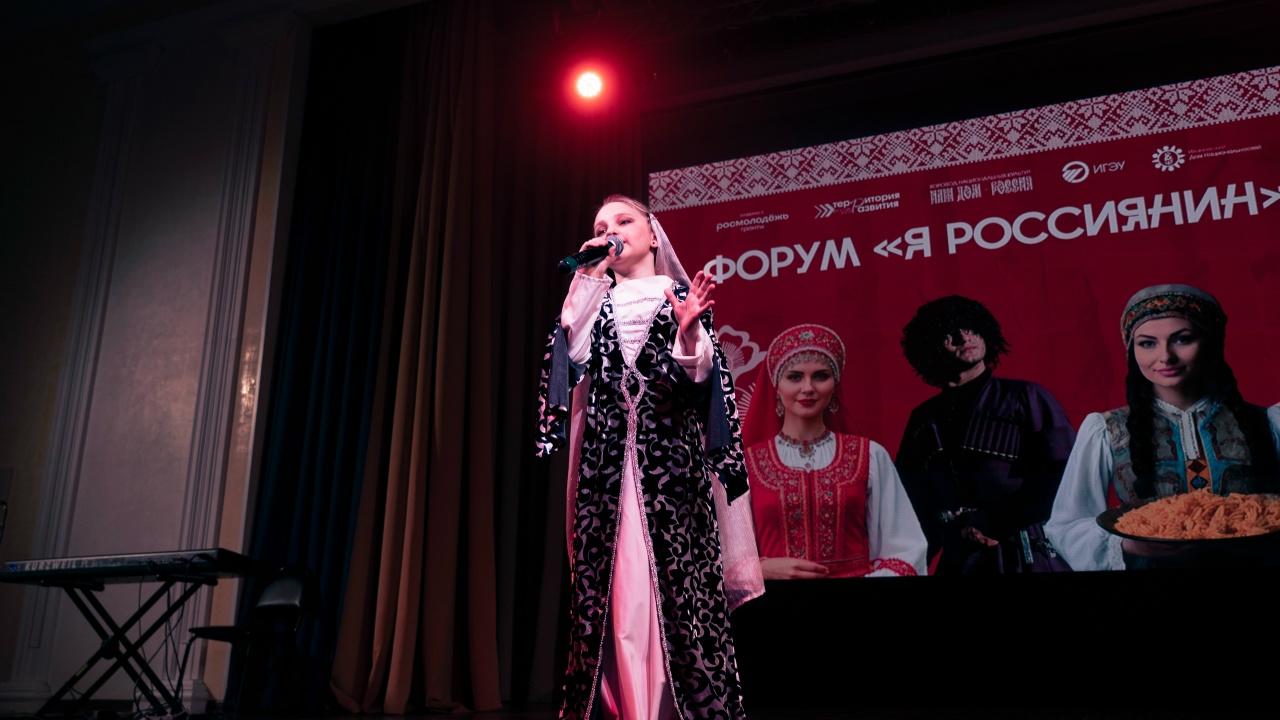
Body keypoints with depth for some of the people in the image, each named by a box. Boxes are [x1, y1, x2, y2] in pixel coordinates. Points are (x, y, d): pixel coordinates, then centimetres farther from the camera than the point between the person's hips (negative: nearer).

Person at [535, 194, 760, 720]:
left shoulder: (682, 294, 12)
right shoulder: (595, 298, 20)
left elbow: (695, 376, -1)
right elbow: (573, 356, 0)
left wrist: (689, 330, -20)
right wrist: (588, 279, 0)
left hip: (668, 450, -2)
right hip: (605, 450, 3)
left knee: (675, 570, -9)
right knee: (606, 573, -3)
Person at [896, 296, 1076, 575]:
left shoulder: (1026, 398, -1)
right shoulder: (923, 420, 9)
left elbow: (1065, 473, -12)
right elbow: (912, 498, 11)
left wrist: (999, 524, -14)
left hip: (1029, 557, -3)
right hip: (958, 560, 3)